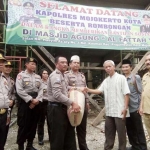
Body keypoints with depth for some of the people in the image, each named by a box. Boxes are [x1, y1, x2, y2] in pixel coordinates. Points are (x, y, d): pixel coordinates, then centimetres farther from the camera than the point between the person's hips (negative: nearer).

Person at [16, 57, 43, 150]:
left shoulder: (38, 77, 12)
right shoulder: (21, 75, -4)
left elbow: (41, 90, 8)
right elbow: (19, 90, -13)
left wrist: (37, 100, -8)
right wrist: (31, 100, -14)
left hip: (36, 103, 5)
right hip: (25, 103, -5)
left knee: (33, 125, 11)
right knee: (23, 125, 0)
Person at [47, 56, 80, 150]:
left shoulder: (62, 75, 18)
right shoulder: (55, 75, -14)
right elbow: (57, 95, -25)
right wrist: (72, 103, -25)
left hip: (63, 108, 10)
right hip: (56, 109, -10)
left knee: (69, 135, 17)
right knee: (57, 137, 4)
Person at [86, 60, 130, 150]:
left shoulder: (121, 78, -7)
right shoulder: (106, 81, 12)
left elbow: (126, 93, -11)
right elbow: (99, 91, 5)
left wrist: (125, 108, -16)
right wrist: (88, 90, -10)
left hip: (119, 111, -6)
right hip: (109, 112, 6)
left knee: (121, 132, 6)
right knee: (109, 132, 17)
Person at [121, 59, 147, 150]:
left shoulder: (136, 77, -5)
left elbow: (140, 92, -4)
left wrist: (140, 106, -7)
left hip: (135, 108, -4)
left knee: (139, 129, 8)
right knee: (130, 129, 15)